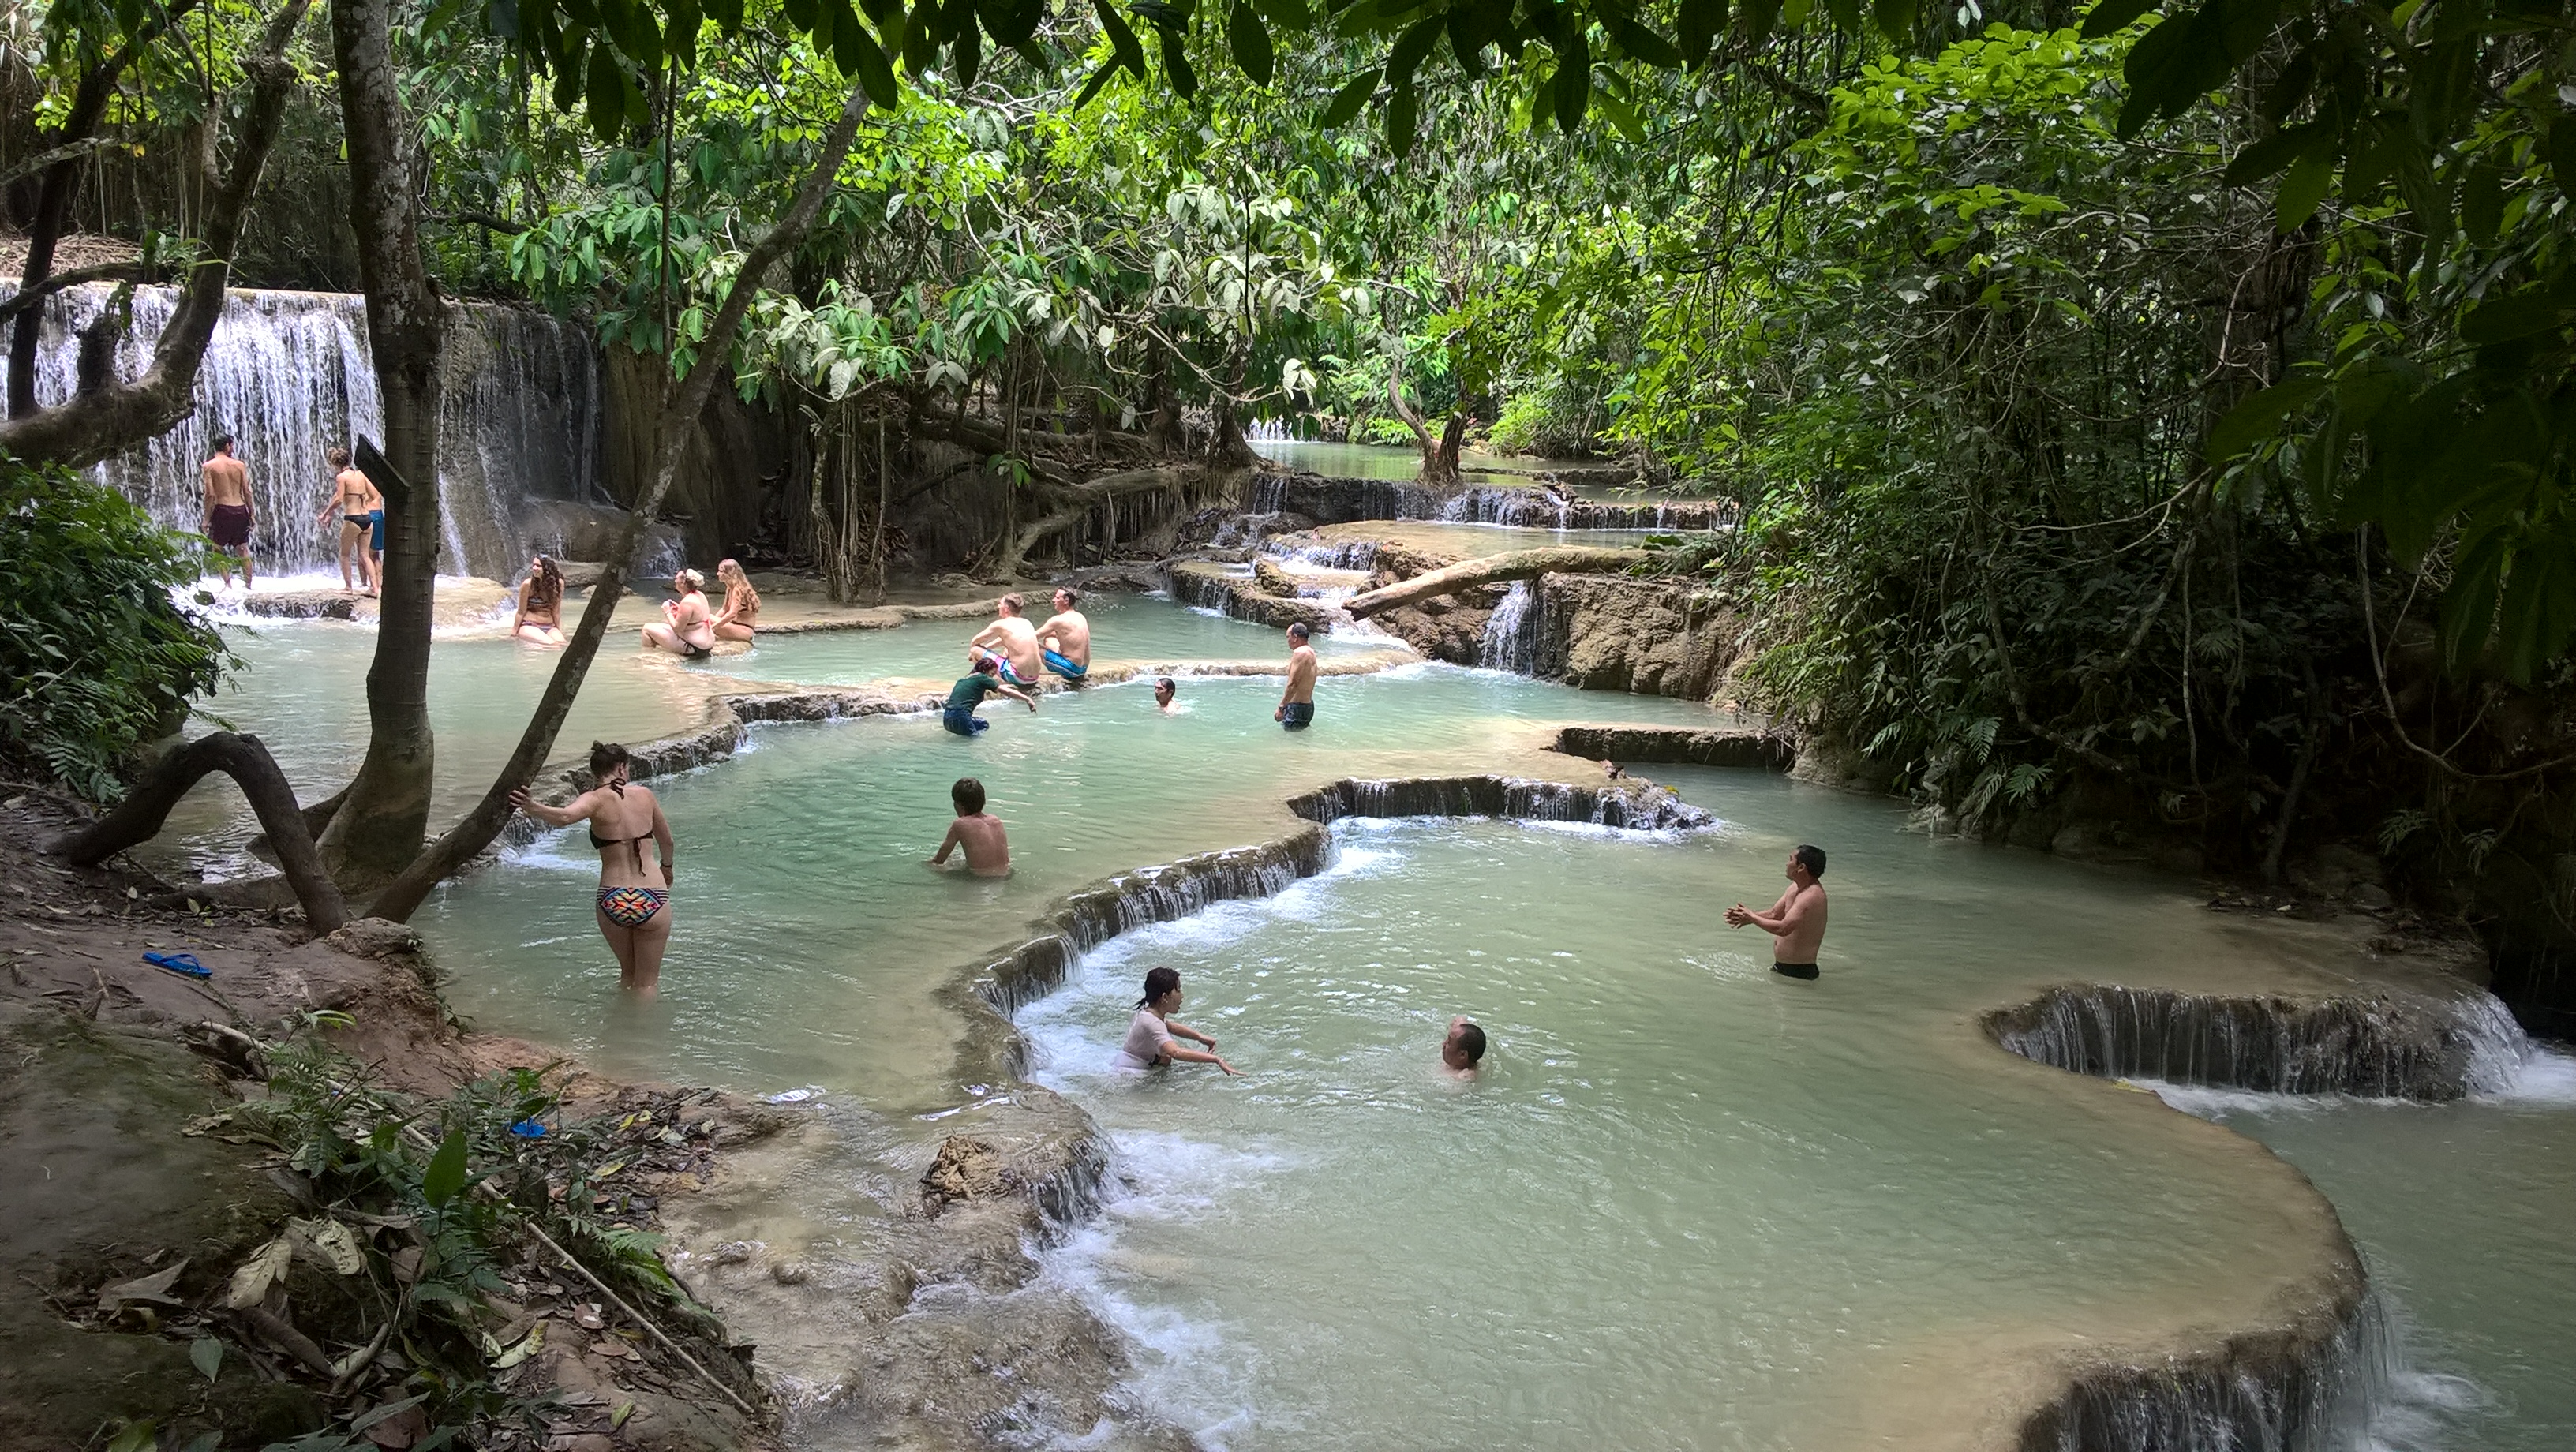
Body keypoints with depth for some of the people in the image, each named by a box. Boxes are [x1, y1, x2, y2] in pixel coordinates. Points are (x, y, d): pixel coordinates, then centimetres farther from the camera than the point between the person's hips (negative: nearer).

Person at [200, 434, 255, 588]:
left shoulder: (209, 466, -4)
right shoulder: (239, 464, 4)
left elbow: (210, 494, -9)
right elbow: (247, 491, 3)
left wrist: (206, 518, -4)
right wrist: (252, 514, 12)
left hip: (223, 509, -3)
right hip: (240, 509, 3)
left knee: (218, 549, 7)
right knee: (243, 549, 13)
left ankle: (228, 584, -5)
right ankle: (248, 584, 13)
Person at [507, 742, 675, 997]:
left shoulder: (596, 800, -6)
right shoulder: (644, 794, 3)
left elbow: (564, 816, -31)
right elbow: (666, 841, 19)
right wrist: (666, 868, 38)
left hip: (613, 901, 0)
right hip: (653, 899, 0)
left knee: (627, 972, 27)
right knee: (647, 982, 14)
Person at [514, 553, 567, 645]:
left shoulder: (558, 584, -1)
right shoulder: (528, 584, -10)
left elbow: (556, 611, 8)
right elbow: (521, 611, -3)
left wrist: (559, 630, 11)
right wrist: (514, 632, 1)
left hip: (549, 627, 4)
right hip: (529, 626, -4)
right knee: (551, 644, -28)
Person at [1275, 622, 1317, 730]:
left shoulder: (1300, 652, -19)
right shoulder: (1310, 651, 13)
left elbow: (1292, 684, -23)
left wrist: (1281, 707, -20)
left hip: (1298, 707, -11)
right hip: (1308, 704, 11)